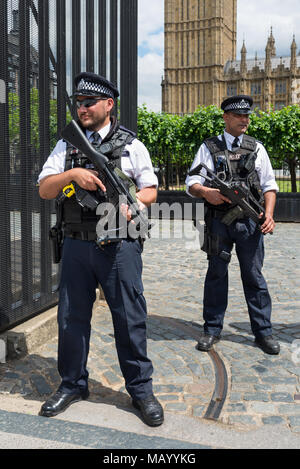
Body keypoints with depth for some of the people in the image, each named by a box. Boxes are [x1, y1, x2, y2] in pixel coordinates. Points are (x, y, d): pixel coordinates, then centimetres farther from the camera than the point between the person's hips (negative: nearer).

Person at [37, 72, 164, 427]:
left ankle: (140, 389, 18)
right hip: (76, 245, 3)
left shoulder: (131, 144, 5)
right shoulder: (66, 145, 10)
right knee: (71, 317, 10)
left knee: (130, 318, 2)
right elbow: (44, 190, 4)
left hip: (119, 246, -2)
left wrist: (132, 203, -14)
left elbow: (151, 189, 7)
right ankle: (72, 385, 29)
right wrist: (72, 174, -14)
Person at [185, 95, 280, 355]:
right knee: (216, 274, 8)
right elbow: (191, 183, 2)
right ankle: (212, 329, 19)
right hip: (219, 222, -1)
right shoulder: (209, 148, 7)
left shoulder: (257, 148, 11)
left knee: (254, 276, 5)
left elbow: (269, 185, 10)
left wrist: (269, 214, -5)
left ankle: (263, 332, 15)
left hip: (249, 222, 1)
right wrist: (206, 192, -20)